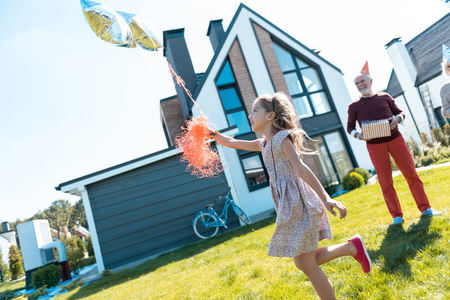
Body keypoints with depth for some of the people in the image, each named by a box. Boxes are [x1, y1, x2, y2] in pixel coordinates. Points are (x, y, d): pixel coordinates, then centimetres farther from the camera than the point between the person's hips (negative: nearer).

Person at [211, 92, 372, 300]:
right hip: (288, 205, 9)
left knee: (306, 265, 0)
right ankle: (352, 247, 22)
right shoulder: (264, 143, 14)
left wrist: (325, 199, -24)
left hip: (297, 203, -9)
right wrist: (214, 135, 20)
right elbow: (234, 143, 25)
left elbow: (301, 169, -20)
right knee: (305, 263, 15)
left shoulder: (282, 137, -10)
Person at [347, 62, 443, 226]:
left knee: (411, 174, 2)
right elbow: (350, 127, 8)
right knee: (386, 182, 0)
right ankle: (397, 215, 10)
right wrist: (359, 135, -12)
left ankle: (425, 208, 15)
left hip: (395, 139, 2)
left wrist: (397, 119, -8)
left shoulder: (385, 96, 12)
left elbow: (400, 112, 15)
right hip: (374, 145, -1)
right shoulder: (354, 106, 7)